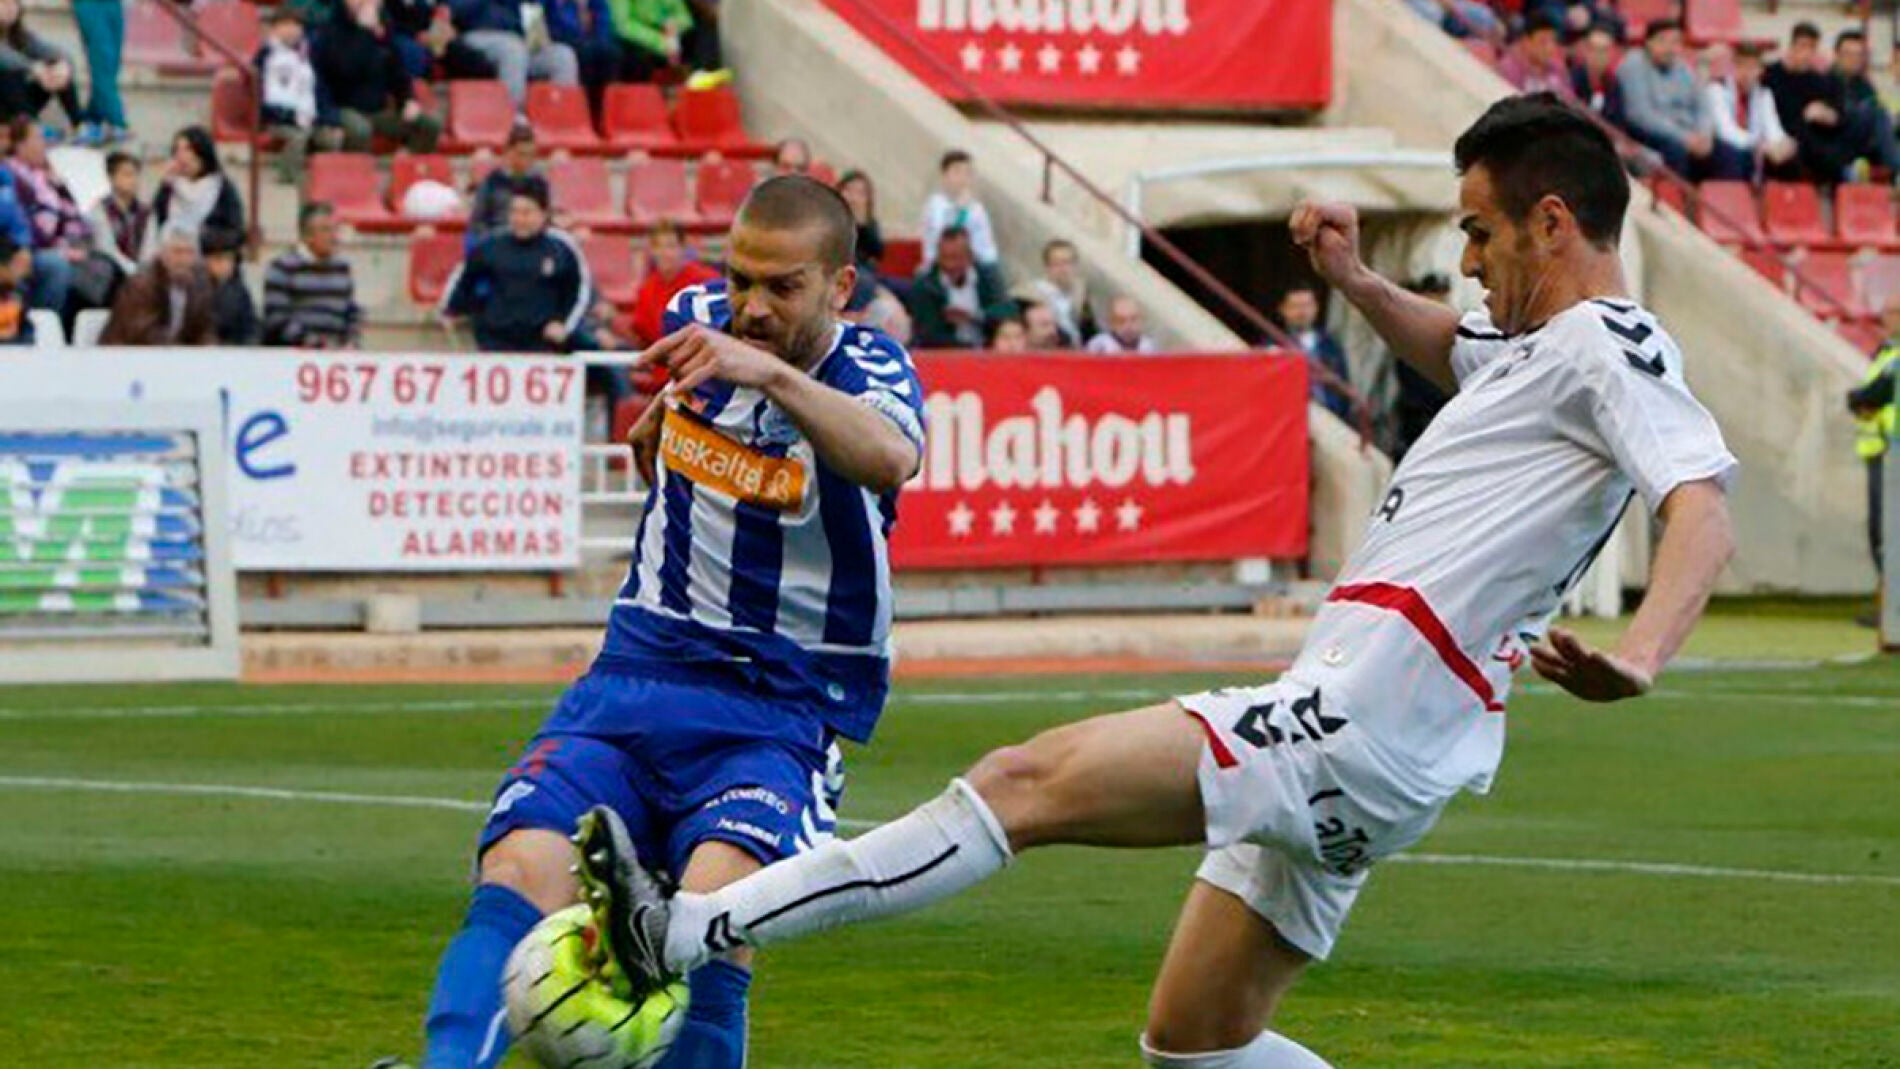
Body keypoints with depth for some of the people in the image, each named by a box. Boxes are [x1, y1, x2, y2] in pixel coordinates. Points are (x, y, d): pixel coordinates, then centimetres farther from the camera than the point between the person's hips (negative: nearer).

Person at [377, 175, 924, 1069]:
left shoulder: (868, 371, -9)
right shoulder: (696, 322, 7)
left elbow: (892, 457, -36)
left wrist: (768, 370, -46)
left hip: (783, 716, -4)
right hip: (638, 673, 4)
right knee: (518, 884, -22)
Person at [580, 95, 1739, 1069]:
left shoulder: (1605, 344, -9)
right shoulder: (1544, 341, 20)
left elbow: (1704, 511, -25)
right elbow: (1455, 349, 45)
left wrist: (1638, 659, -44)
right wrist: (1357, 282, 24)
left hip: (1359, 721, -11)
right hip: (1347, 734, 11)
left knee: (1028, 782, -16)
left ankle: (687, 935, -19)